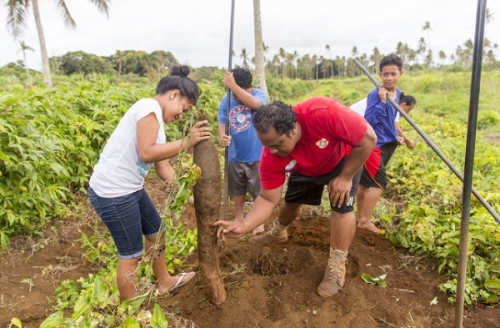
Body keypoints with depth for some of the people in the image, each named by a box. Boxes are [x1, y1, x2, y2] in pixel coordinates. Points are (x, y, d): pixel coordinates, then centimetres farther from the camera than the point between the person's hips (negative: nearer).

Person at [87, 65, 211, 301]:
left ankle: (164, 282, 47)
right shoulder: (149, 107, -15)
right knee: (131, 254, 5)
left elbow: (163, 169, 11)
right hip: (112, 192, -10)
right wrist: (187, 142, -19)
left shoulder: (158, 121, 13)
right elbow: (146, 153, -25)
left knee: (156, 232, 24)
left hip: (130, 189, 10)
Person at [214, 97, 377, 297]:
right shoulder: (271, 157, -32)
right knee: (291, 200, 14)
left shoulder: (324, 113, -46)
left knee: (341, 206, -16)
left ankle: (336, 267, 1)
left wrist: (345, 177, -27)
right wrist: (243, 226, -38)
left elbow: (368, 139, -33)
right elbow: (268, 199, -23)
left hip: (343, 159, -3)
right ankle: (278, 233, 46)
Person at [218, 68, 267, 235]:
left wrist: (232, 85, -40)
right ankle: (238, 217, 38)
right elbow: (222, 124, -7)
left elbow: (254, 103, -36)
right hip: (235, 155, 3)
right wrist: (223, 136, -29)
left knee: (258, 190, 10)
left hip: (256, 155, -3)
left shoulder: (258, 94, -13)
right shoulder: (226, 100, -5)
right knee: (237, 190, 19)